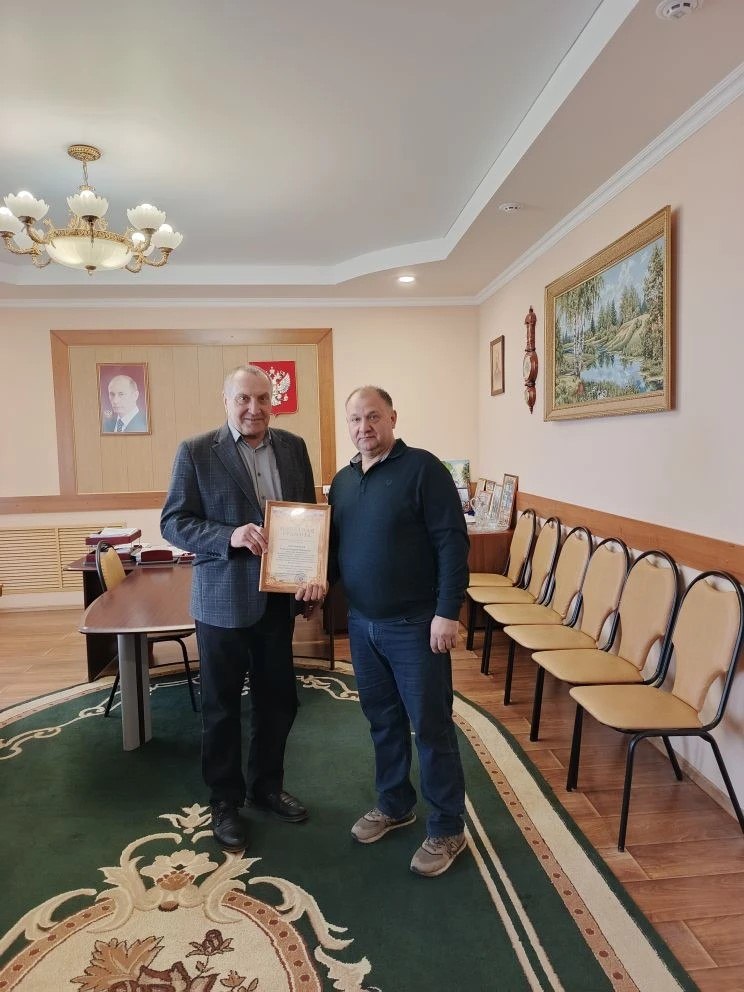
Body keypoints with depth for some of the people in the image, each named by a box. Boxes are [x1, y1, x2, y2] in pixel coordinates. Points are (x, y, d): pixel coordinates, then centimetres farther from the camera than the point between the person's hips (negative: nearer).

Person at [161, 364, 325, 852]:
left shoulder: (293, 446, 3)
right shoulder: (196, 452, -8)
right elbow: (173, 522, -9)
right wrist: (230, 536, -25)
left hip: (279, 596, 4)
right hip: (223, 598, -4)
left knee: (278, 699, 16)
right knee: (222, 704, 12)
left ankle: (266, 785, 38)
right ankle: (225, 800, 31)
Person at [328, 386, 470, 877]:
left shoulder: (423, 468, -11)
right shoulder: (343, 480, 9)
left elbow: (452, 542, -15)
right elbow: (335, 545, 17)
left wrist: (447, 611, -19)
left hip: (415, 624, -6)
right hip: (362, 624, 6)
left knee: (431, 726, 5)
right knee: (383, 719, 19)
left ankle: (448, 829, 21)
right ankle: (395, 804, 38)